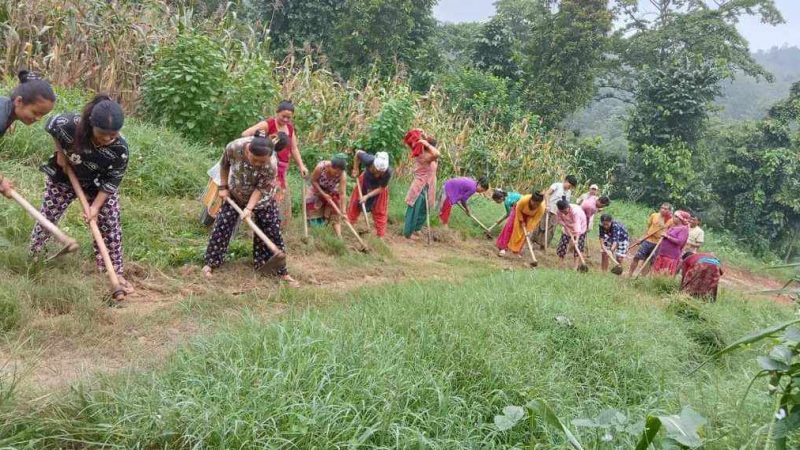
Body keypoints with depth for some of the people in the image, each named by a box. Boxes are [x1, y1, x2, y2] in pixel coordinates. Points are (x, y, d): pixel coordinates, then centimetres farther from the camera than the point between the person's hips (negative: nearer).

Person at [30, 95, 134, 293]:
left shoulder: (120, 149, -34)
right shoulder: (69, 125, -37)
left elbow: (111, 182, -22)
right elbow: (51, 125, -10)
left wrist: (95, 206, -28)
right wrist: (60, 152, -11)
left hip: (98, 185, 0)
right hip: (64, 179, 0)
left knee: (110, 226, -2)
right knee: (46, 219, 12)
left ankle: (116, 273, 10)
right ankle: (31, 255, 38)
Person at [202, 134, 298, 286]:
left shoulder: (271, 165, -36)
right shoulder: (234, 148, -31)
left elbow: (261, 189, -24)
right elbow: (224, 165, -8)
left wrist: (249, 208, -30)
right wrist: (223, 187, -4)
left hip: (261, 199, -1)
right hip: (234, 195, 2)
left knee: (271, 231, 0)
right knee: (222, 226, 1)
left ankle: (281, 271, 10)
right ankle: (211, 263, 18)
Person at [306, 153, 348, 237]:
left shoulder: (342, 175, -35)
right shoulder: (321, 167, -37)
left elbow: (342, 193, -33)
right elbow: (313, 180, -21)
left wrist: (343, 210, -37)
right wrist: (323, 194, -25)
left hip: (332, 192, 0)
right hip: (318, 190, 0)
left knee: (334, 214, -7)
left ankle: (339, 236, -11)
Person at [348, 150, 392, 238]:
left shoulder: (388, 172, -40)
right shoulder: (368, 160, -40)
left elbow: (381, 188, -25)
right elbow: (358, 153, -18)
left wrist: (367, 196, -29)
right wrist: (355, 170, -15)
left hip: (379, 188, -1)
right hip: (365, 182, 1)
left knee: (380, 211, 4)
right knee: (355, 204, 12)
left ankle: (380, 235, 15)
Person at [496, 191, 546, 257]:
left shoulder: (542, 208, -37)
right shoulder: (524, 200, -42)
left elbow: (536, 220, -27)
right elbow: (518, 210, -22)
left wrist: (529, 230, -28)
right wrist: (521, 221, -15)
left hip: (530, 216, 1)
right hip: (519, 211, -1)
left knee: (524, 232, -5)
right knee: (510, 226, -10)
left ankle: (517, 248, 9)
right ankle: (502, 247, -6)